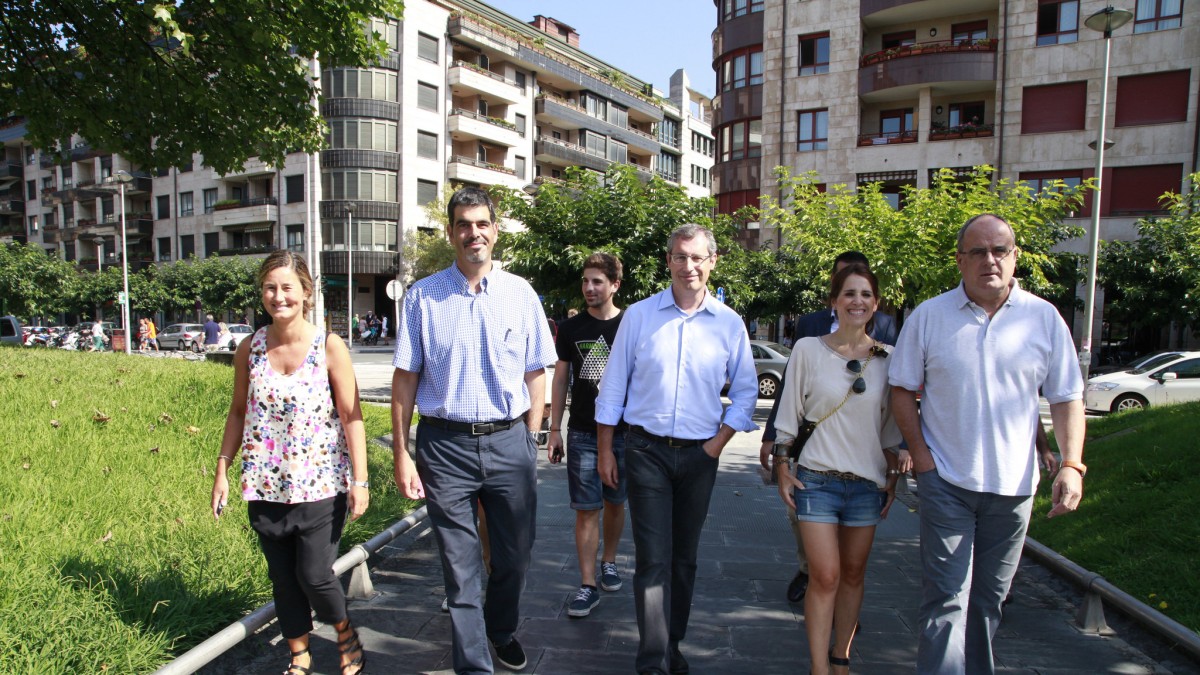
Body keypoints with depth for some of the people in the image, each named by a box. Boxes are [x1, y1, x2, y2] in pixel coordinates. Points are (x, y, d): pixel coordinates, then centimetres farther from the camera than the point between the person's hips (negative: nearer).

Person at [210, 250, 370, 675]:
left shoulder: (329, 347, -9)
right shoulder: (250, 349, 1)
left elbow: (351, 416, -8)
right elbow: (238, 413, 11)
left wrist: (359, 480, -11)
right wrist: (222, 470, 8)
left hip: (321, 485, -3)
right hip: (266, 487, 4)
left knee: (314, 576, -3)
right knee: (283, 578, 13)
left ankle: (347, 636, 28)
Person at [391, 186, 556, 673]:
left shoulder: (520, 293, 2)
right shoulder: (422, 297, -1)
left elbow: (535, 373, 5)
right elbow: (405, 378, 0)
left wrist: (530, 442, 2)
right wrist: (402, 454, -3)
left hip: (509, 441, 2)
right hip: (444, 445, -1)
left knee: (516, 555, 16)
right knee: (460, 566, 9)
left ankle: (501, 630, 46)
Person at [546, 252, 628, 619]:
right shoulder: (571, 328, 3)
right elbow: (560, 380, 7)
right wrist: (554, 430, 3)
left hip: (624, 432, 0)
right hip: (582, 433, 0)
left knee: (615, 503, 13)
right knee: (586, 509, 1)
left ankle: (609, 561, 36)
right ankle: (588, 585, 8)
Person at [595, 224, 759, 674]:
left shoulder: (729, 324, 1)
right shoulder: (639, 316, -2)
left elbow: (745, 391, 8)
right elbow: (613, 386, 2)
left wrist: (719, 443, -2)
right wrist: (604, 450, 1)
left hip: (700, 455, 2)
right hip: (647, 450, -2)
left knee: (684, 557, 14)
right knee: (653, 559, -3)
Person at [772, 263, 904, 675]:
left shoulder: (887, 358, 3)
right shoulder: (808, 349, -4)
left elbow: (891, 426, 11)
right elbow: (788, 413, 1)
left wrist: (893, 477, 9)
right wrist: (782, 465, -2)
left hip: (868, 482, 3)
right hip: (817, 478, -3)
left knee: (852, 575, 13)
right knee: (825, 576, -4)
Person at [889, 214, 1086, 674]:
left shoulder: (1044, 318, 1)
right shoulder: (928, 316, -3)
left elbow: (1067, 397, 4)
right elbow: (902, 389, 2)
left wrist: (1071, 464, -7)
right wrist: (919, 451, -6)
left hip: (1014, 483, 2)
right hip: (946, 480, -2)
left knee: (989, 598, 16)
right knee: (946, 596, -3)